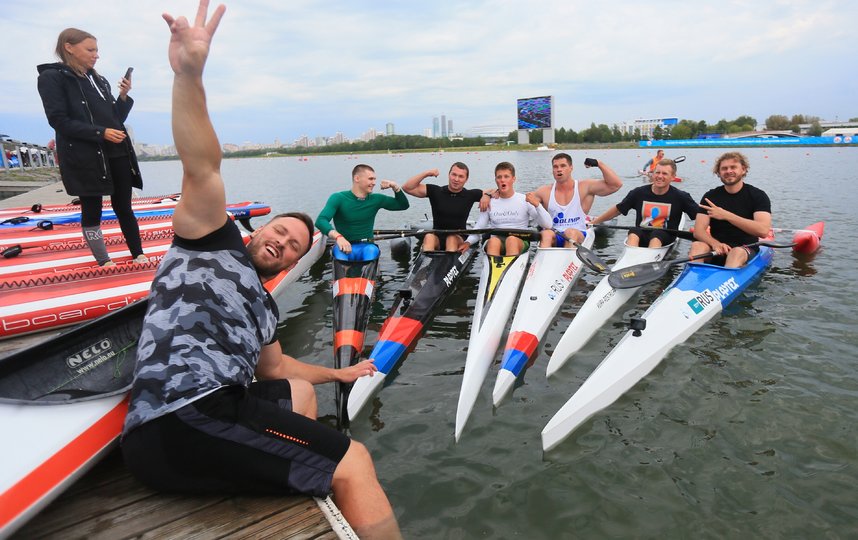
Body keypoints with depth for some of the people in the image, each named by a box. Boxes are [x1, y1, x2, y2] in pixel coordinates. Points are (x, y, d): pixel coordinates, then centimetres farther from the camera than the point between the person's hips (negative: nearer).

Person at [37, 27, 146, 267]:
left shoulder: (99, 80, 17)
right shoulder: (51, 77, -2)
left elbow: (116, 118, 16)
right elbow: (59, 120, -10)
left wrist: (124, 96, 1)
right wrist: (100, 132, -18)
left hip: (117, 153, 5)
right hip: (84, 156, -5)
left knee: (123, 207, 6)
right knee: (92, 211, 3)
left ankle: (138, 255, 11)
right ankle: (104, 262, 12)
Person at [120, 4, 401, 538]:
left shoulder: (262, 304, 28)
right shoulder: (214, 243, 9)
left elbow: (274, 364, 39)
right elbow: (202, 169, -7)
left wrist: (341, 373, 48)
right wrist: (189, 76, -21)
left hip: (215, 407, 10)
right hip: (185, 415, -10)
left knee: (299, 391, 27)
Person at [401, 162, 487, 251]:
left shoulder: (470, 195, 4)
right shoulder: (435, 191, 2)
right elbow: (407, 188, -3)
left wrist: (487, 195, -15)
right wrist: (426, 173, -12)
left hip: (458, 238, 0)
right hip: (437, 238, 0)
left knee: (452, 239, -33)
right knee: (429, 237, -31)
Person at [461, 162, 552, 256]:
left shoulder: (524, 200, 5)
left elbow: (548, 225, 0)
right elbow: (478, 228, 11)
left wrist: (537, 205, -15)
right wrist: (468, 242, -9)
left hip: (520, 242, -1)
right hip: (495, 244, 1)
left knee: (512, 240, -35)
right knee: (493, 241, -33)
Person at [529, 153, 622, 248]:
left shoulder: (585, 187, 5)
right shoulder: (544, 192, 9)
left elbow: (616, 184, -2)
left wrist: (599, 163, -7)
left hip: (578, 236, -1)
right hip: (554, 238, 1)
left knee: (571, 232, -35)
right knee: (546, 234, -33)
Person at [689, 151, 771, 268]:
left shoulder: (758, 196, -1)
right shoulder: (710, 196, 6)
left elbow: (763, 231, -18)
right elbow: (698, 231, -4)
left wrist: (726, 215, -25)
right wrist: (715, 243, -27)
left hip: (746, 250, -2)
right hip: (716, 248, 2)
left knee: (737, 252, -36)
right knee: (697, 246, -29)